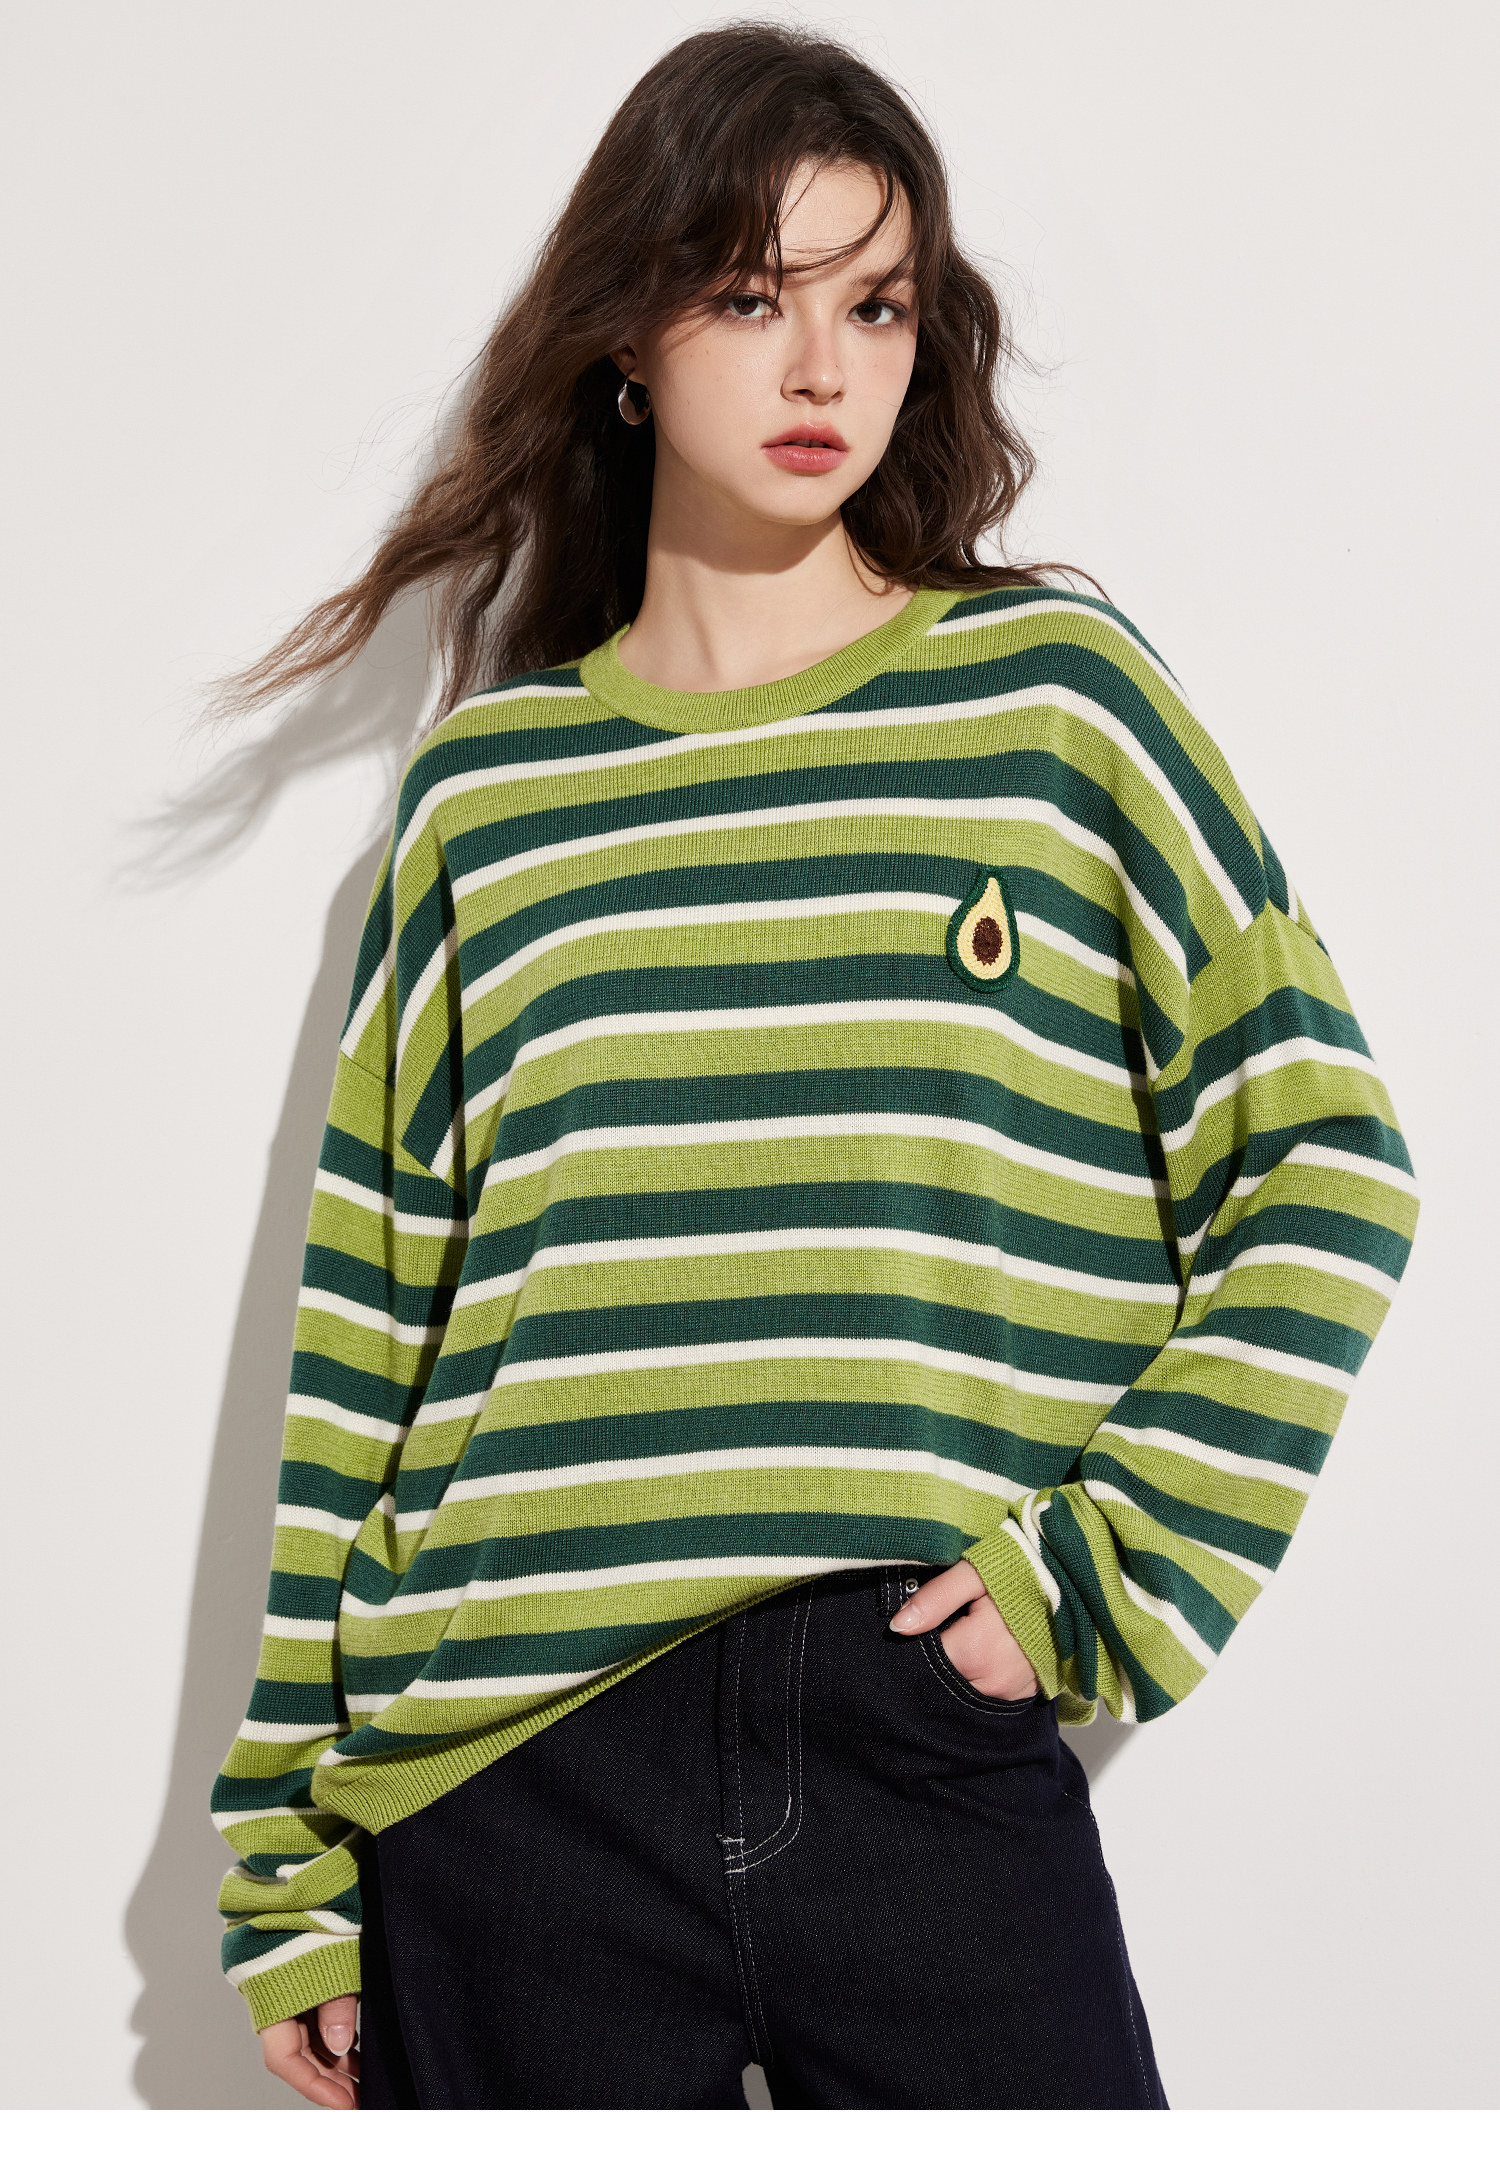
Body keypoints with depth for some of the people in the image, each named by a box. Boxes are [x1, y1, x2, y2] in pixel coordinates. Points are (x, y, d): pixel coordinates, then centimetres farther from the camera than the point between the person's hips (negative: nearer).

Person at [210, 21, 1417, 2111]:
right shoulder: (491, 783, 8)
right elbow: (371, 1323, 8)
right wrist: (292, 1859, 8)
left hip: (938, 1745, -1)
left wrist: (1113, 1570, -6)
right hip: (517, 1776, 1)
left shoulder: (1056, 693, 5)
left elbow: (1327, 1171, 4)